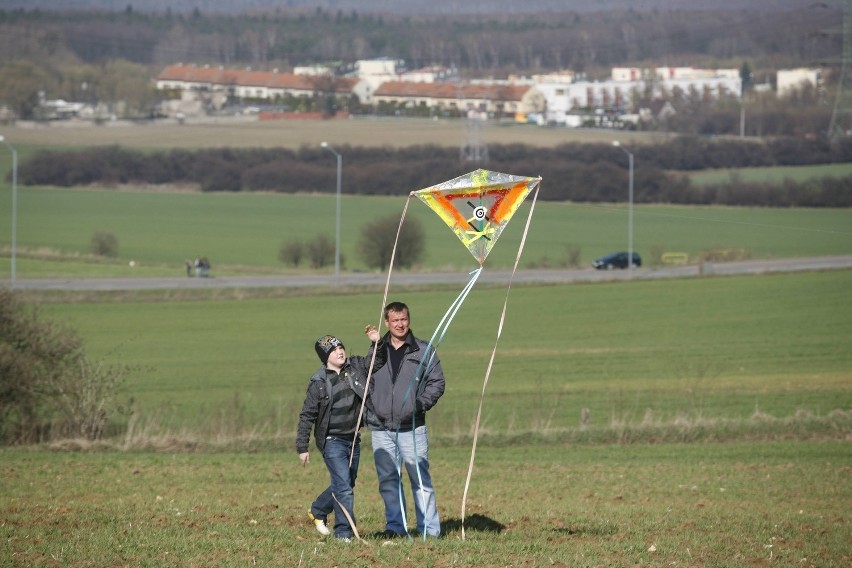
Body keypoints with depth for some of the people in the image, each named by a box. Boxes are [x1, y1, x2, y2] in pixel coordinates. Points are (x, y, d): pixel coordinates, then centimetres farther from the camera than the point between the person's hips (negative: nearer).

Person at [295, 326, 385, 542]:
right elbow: (307, 415, -7)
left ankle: (318, 511, 40)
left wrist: (377, 342, -6)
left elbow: (377, 362, 15)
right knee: (344, 487, -11)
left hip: (353, 440, 6)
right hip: (332, 441, -6)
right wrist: (302, 447, -7)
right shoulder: (318, 383, -11)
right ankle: (344, 532, -3)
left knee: (346, 484, 18)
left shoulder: (355, 366, 1)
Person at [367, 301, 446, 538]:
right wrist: (369, 412, 3)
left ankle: (429, 528, -1)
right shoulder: (377, 351, 11)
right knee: (388, 479, 5)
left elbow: (437, 382, 4)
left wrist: (421, 404, -11)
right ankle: (395, 526, 13)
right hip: (381, 428, 3)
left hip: (412, 427, -3)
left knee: (420, 478, -3)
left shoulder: (423, 351, 4)